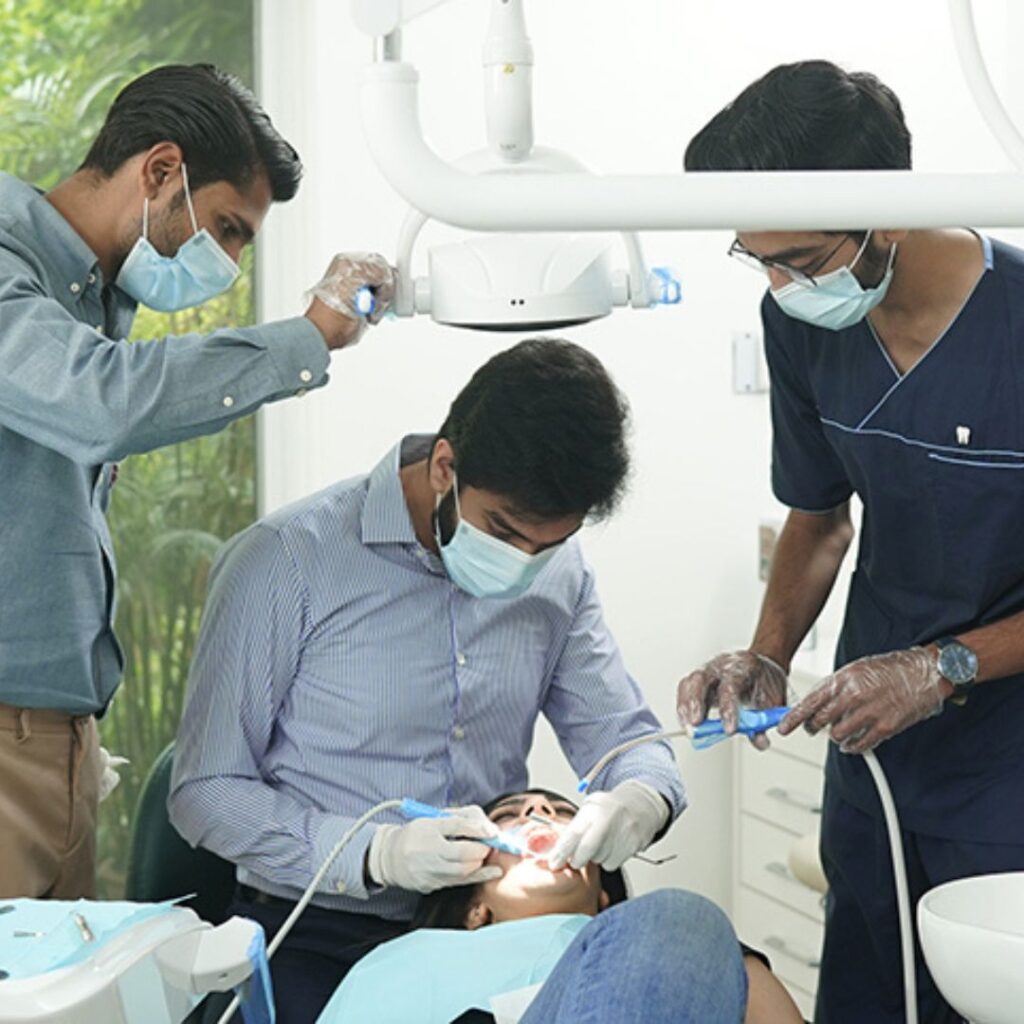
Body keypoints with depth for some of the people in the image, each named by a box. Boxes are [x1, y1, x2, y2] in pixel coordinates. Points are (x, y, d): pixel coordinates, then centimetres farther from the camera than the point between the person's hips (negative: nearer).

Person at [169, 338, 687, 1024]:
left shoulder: (558, 573, 5)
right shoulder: (286, 563, -10)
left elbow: (626, 736, 13)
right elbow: (206, 794, -8)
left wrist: (641, 800, -12)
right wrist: (380, 853, -22)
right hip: (316, 941, -4)